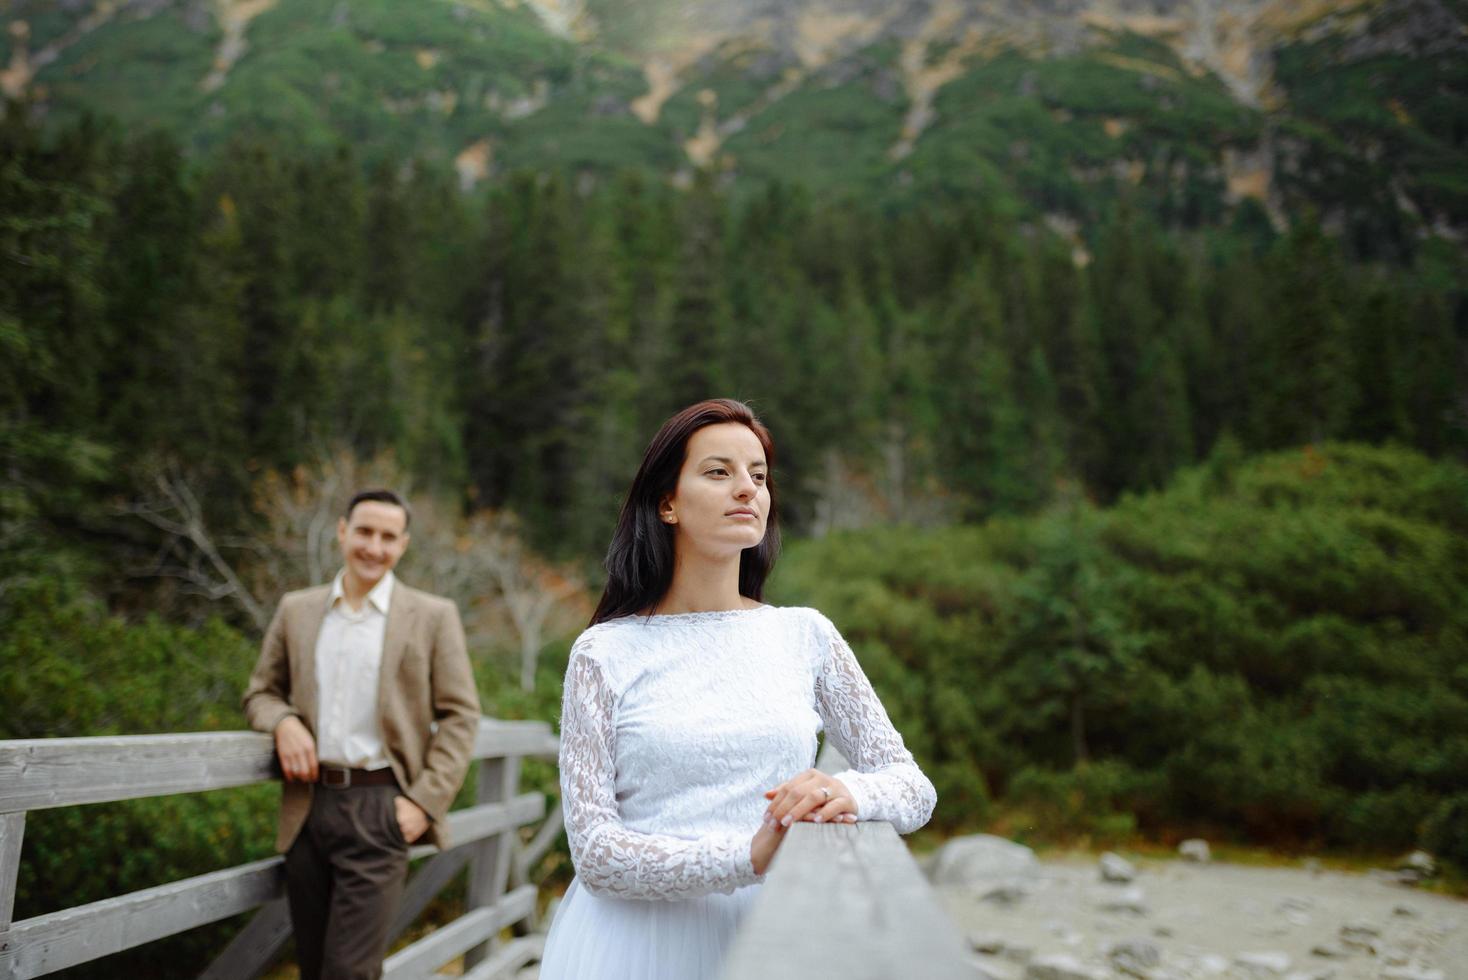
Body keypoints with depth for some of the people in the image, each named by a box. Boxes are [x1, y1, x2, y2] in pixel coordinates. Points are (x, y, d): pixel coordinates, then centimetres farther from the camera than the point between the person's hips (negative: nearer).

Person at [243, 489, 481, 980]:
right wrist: (282, 721, -5)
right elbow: (260, 692, 18)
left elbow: (460, 715, 0)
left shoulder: (433, 616, 1)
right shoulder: (296, 609, 10)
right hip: (308, 808, 4)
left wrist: (425, 801, -9)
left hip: (379, 811, -4)